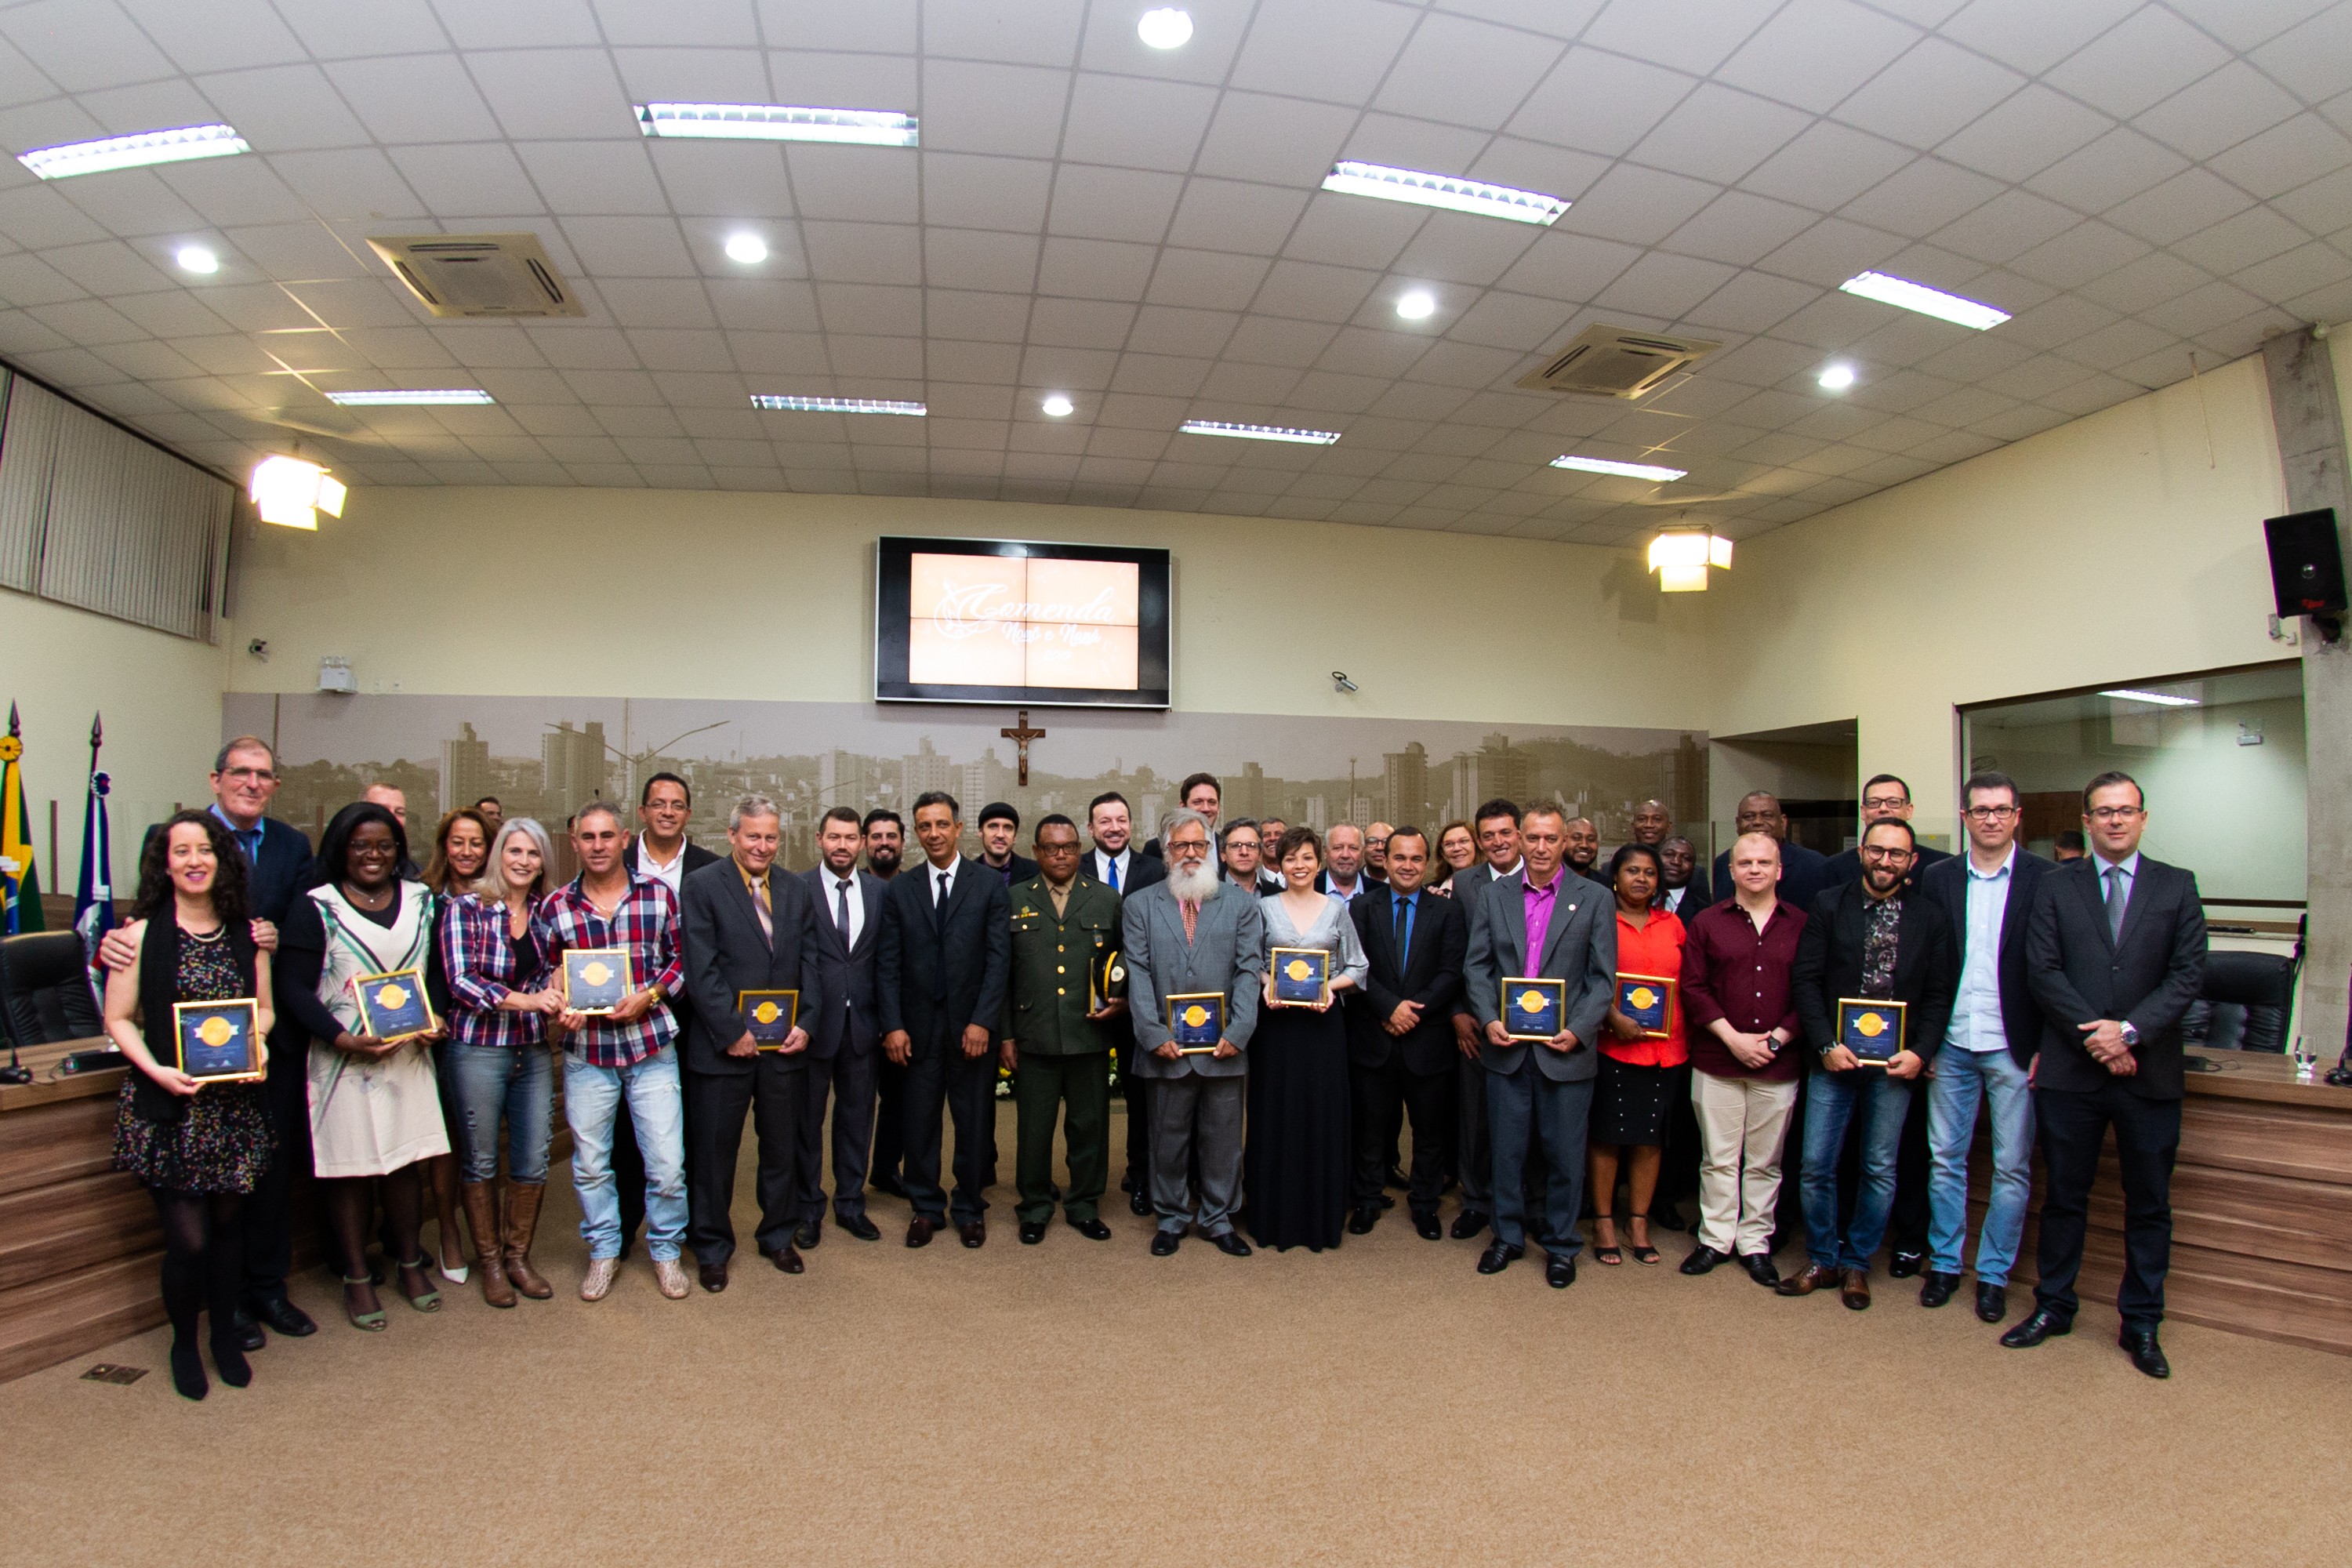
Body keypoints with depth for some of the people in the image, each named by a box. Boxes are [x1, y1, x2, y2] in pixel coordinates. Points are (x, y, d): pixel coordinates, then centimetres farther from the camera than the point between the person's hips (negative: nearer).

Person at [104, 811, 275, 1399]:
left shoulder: (248, 933, 4)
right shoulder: (142, 934, -5)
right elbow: (118, 1020, -3)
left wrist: (258, 1046, -8)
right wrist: (157, 1070, -17)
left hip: (236, 1104, 3)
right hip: (167, 1106, -3)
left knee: (228, 1223, 12)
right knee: (188, 1237, -1)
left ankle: (225, 1333, 33)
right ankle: (184, 1343, 25)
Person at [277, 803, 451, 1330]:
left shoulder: (422, 901, 8)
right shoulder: (316, 907, -4)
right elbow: (294, 988, -8)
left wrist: (435, 1019, -4)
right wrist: (344, 1039, -18)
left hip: (408, 1055, 3)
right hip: (343, 1059, -3)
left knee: (407, 1159, 10)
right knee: (349, 1167, 4)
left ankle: (410, 1262, 26)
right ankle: (356, 1277, 19)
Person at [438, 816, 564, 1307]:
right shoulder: (465, 908, -7)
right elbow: (460, 981, -14)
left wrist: (560, 1002, -10)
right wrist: (524, 999, -26)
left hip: (534, 1051, 4)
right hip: (477, 1050, -4)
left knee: (533, 1163, 7)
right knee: (481, 1162, 9)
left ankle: (518, 1256, 26)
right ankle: (491, 1262, 26)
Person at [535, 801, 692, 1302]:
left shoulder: (658, 895, 0)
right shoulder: (554, 907, 2)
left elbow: (681, 958, 6)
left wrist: (650, 994, -11)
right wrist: (560, 1008, -8)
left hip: (652, 1047, -1)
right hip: (586, 1052, 1)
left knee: (667, 1165, 1)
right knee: (590, 1165, 12)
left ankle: (666, 1250, 23)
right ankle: (603, 1252, 32)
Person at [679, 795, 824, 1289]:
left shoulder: (796, 891, 9)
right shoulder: (702, 886, -6)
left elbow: (810, 964, 9)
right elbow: (701, 970, -12)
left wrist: (806, 1023, -3)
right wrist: (733, 1031, -15)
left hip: (785, 1044, 4)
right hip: (722, 1045, -4)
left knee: (783, 1148, 15)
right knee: (713, 1152, 8)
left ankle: (777, 1237, 33)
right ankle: (711, 1249, 25)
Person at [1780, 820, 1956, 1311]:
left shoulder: (1930, 918, 3)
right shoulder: (1828, 905, 0)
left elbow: (1939, 994, 3)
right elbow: (1807, 980, -2)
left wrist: (1921, 1053, -9)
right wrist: (1827, 1044, -11)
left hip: (1896, 1063, 1)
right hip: (1834, 1058, -1)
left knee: (1880, 1169, 9)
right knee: (1817, 1165, 2)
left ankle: (1856, 1263, 25)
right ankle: (1822, 1260, 19)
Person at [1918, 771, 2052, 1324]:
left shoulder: (2046, 880, -3)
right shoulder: (1938, 878, 4)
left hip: (2014, 1048, -2)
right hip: (1952, 1045, 2)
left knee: (2012, 1168, 7)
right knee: (1945, 1159, 10)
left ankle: (1993, 1274, 22)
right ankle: (1944, 1263, 24)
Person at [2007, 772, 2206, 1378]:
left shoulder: (2177, 887, 4)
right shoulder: (2055, 887, 4)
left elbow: (2188, 975, -3)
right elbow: (2042, 971, -4)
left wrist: (2129, 1030, -15)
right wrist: (2094, 1035, -14)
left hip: (2150, 1073, 0)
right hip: (2070, 1071, 0)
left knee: (2149, 1206, 10)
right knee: (2063, 1197, 10)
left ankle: (2141, 1324, 23)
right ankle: (2053, 1306, 24)